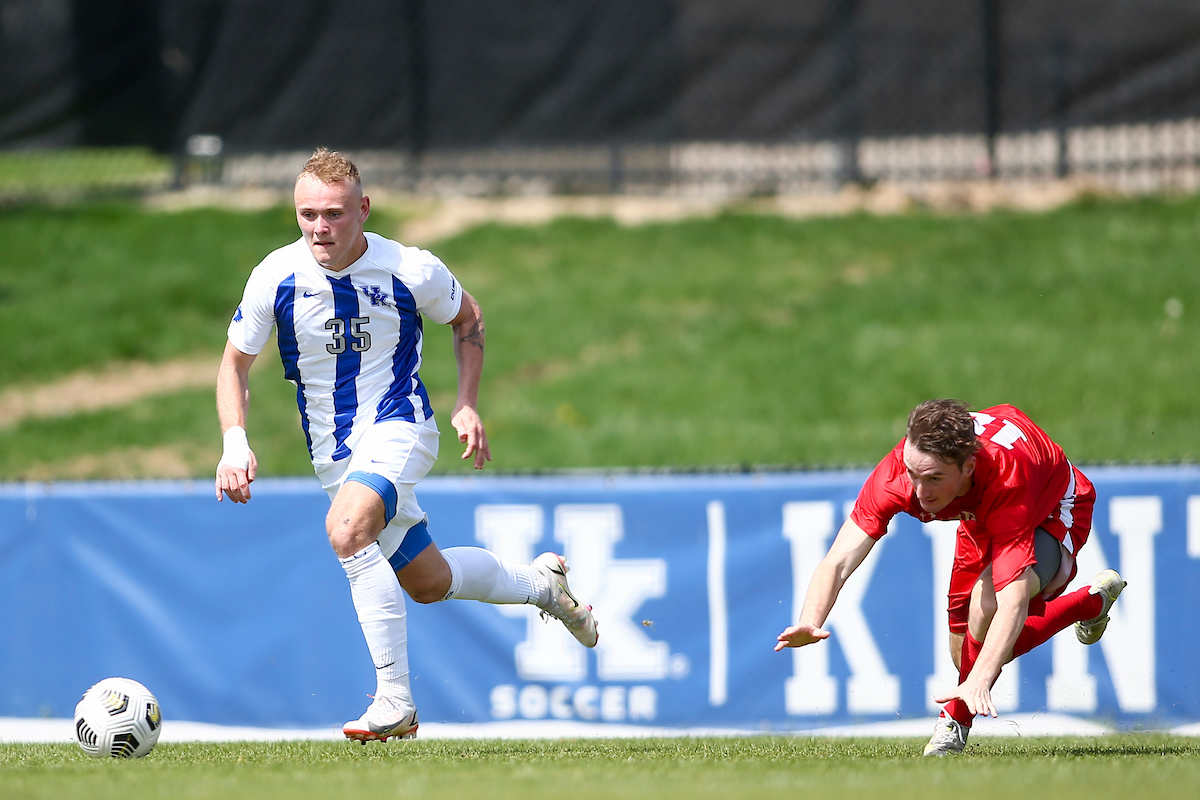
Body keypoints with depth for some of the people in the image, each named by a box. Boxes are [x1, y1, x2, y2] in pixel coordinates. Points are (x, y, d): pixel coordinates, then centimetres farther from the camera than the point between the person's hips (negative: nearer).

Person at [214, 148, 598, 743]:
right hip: (332, 448, 5)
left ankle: (395, 703, -30)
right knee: (428, 583, 16)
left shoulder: (412, 271, -14)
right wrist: (235, 442, -14)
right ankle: (539, 583, 47)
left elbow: (468, 319, 8)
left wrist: (466, 404, 0)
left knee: (346, 530, -34)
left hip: (397, 428, -5)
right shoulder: (276, 276, -10)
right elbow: (234, 361, 1)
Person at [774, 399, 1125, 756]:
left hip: (1052, 514, -6)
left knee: (986, 601, -34)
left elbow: (1014, 600, -52)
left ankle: (955, 724, -9)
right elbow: (838, 561, -39)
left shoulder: (1005, 481, -47)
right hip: (982, 520, 6)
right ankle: (1093, 602, 35)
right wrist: (809, 624, -59)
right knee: (967, 655, 11)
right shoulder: (897, 471, -36)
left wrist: (979, 680, -64)